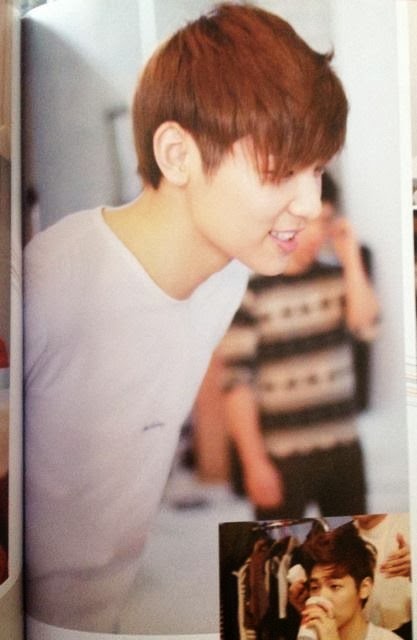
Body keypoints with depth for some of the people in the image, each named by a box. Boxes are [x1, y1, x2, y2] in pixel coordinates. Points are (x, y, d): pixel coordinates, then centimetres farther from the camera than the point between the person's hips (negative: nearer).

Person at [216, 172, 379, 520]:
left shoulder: (337, 277, 4)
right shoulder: (249, 289, -12)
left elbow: (366, 326, -12)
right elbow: (237, 382, -13)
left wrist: (351, 256, -11)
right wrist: (254, 461, -14)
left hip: (344, 447, 5)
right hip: (282, 455, -5)